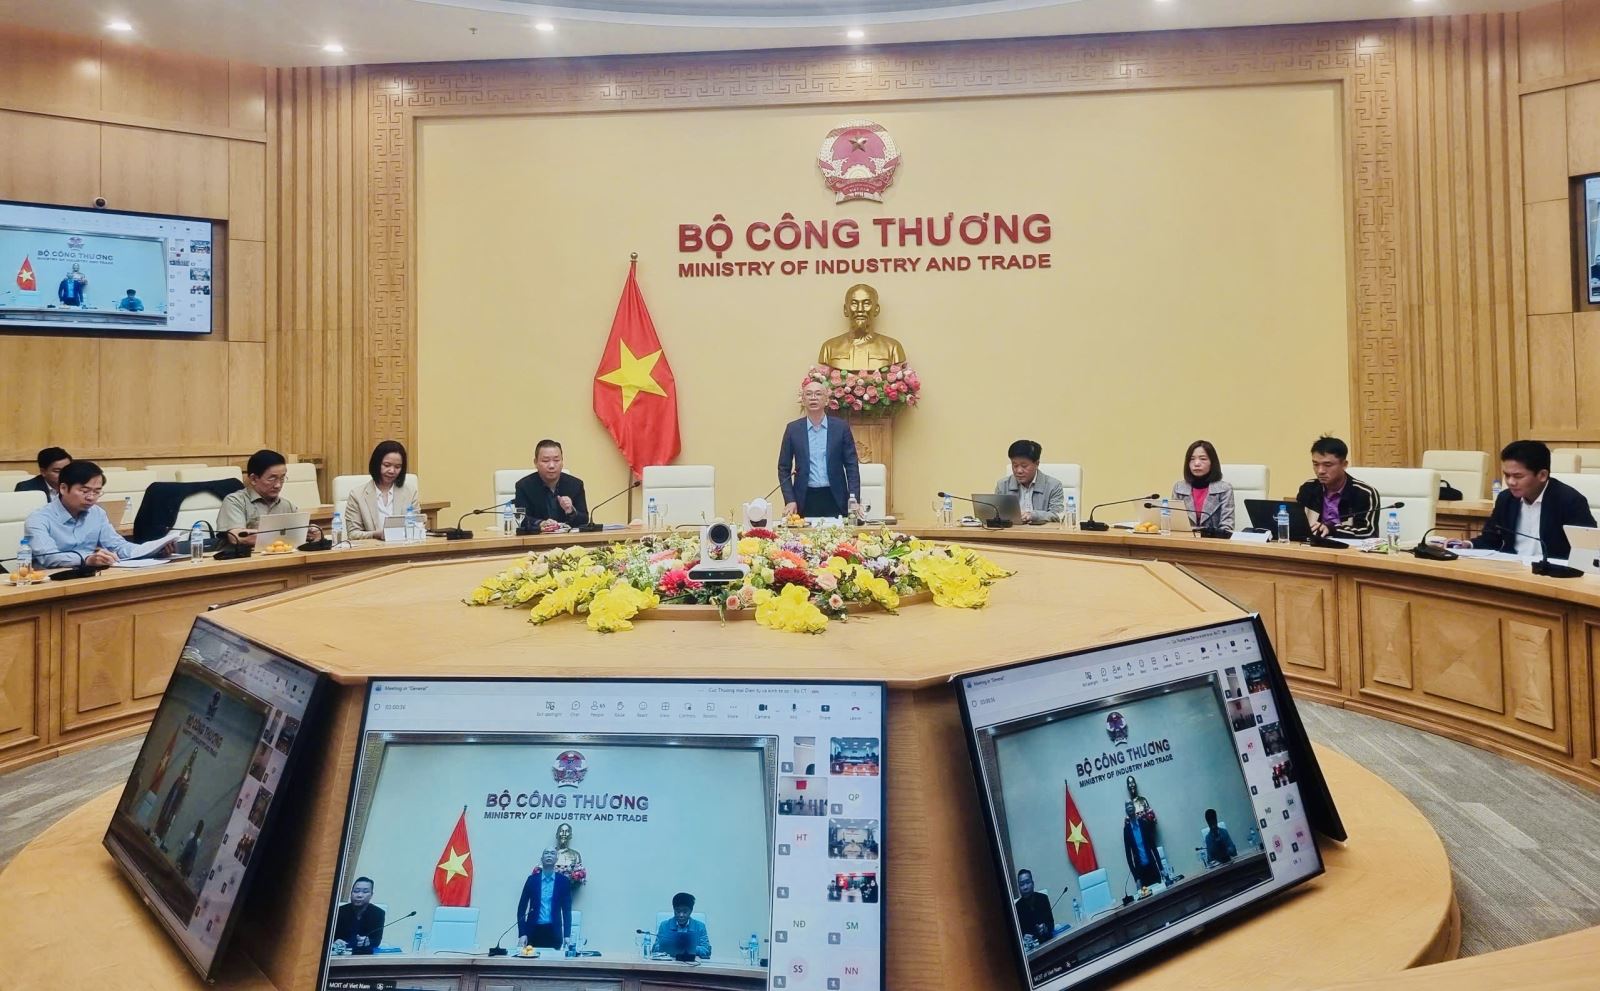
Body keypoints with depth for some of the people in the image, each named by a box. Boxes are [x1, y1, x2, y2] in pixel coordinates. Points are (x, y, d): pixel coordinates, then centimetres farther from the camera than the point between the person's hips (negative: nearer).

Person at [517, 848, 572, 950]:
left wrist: (567, 934, -4)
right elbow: (522, 907, 3)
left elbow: (567, 909, 3)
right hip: (534, 930, 0)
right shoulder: (532, 879, 3)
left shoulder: (563, 881, 2)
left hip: (554, 932, 0)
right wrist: (522, 933, -5)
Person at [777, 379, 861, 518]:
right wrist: (790, 500, -5)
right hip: (805, 500, 0)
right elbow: (784, 468, 6)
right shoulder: (793, 428, 4)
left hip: (835, 499, 0)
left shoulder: (841, 427, 3)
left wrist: (853, 499, -8)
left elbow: (851, 465, 3)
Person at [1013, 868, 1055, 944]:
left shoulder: (1043, 898, 1)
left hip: (1048, 939, 1)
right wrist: (1025, 937, -25)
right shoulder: (1017, 906, -8)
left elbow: (1051, 923, 1)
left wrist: (1046, 929, -19)